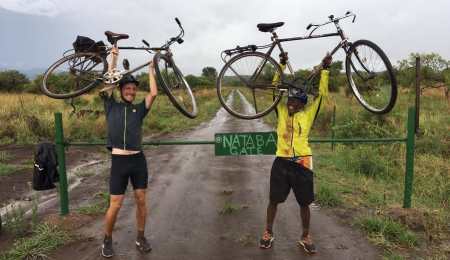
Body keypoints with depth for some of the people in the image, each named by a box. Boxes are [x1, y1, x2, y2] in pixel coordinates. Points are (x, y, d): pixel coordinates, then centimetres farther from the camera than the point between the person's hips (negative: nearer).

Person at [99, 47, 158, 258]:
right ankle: (107, 240, 26)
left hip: (138, 160, 2)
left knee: (141, 200, 9)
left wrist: (151, 69, 7)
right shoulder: (111, 106, 5)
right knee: (115, 205, 2)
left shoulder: (139, 109, 8)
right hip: (119, 161, -2)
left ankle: (141, 238, 26)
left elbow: (154, 93, -3)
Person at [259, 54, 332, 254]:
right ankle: (268, 233, 28)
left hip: (302, 163, 0)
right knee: (273, 200, 9)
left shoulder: (309, 112, 3)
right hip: (281, 162, 1)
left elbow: (322, 94, -2)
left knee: (304, 203, 9)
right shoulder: (282, 109, 5)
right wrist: (282, 65, -6)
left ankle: (305, 237, 29)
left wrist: (324, 69, -5)